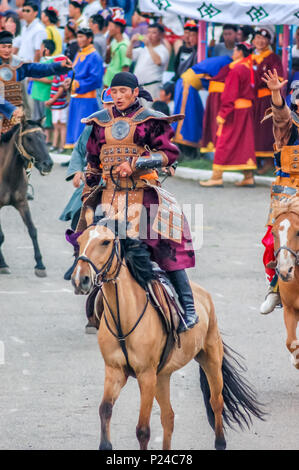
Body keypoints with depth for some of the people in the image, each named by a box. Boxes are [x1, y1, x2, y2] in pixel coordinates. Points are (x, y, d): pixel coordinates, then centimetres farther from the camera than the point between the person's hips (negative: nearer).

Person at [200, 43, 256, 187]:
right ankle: (248, 176, 10)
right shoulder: (248, 70, 10)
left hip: (235, 110, -8)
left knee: (224, 143, -4)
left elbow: (229, 95, -17)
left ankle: (216, 177, -4)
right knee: (245, 143, 10)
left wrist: (222, 114, -15)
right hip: (247, 109, 8)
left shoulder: (236, 71, -16)